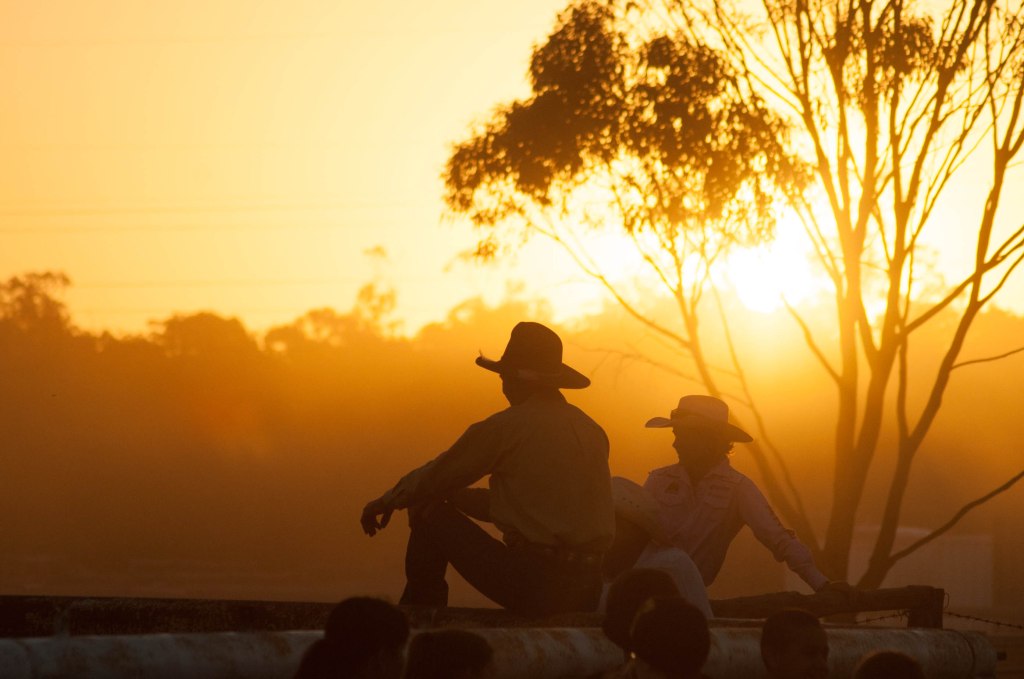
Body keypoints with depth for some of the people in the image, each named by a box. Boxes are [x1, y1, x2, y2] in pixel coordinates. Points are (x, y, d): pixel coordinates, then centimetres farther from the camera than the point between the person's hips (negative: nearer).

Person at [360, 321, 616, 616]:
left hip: (534, 586, -7)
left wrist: (387, 501, 26)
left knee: (430, 514, 11)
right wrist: (451, 495, 30)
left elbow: (435, 476, 6)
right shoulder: (592, 430, 12)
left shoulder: (506, 426, -7)